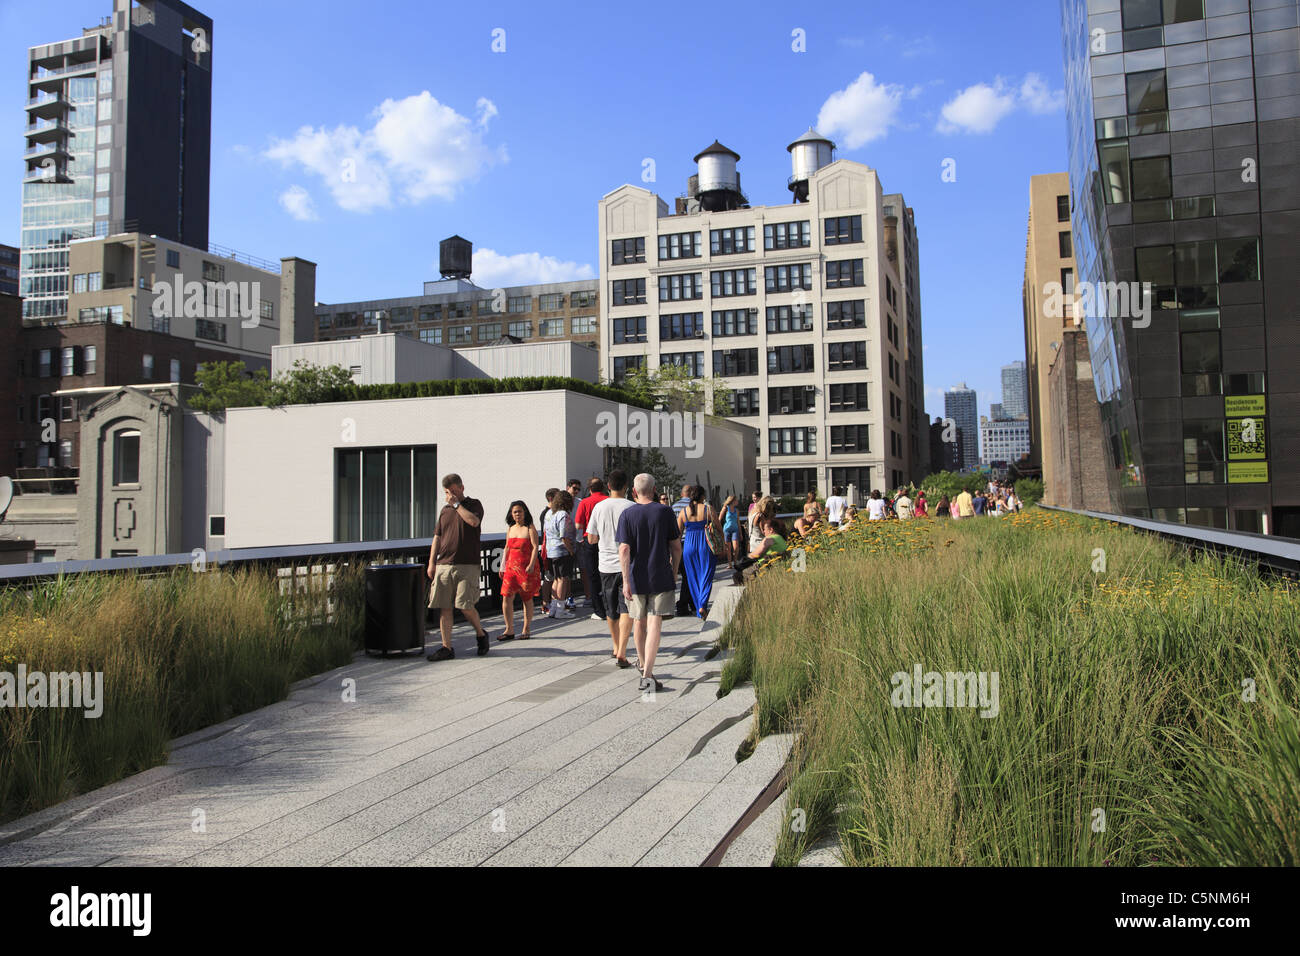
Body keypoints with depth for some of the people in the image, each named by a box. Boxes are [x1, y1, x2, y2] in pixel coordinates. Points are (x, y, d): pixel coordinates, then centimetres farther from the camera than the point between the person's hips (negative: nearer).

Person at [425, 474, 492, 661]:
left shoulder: (473, 504, 4)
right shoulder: (445, 510, 18)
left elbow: (473, 521, -18)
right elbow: (437, 537, 18)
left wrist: (456, 504, -10)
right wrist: (431, 563, 10)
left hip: (467, 565, -5)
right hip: (444, 565, 5)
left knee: (465, 606, -10)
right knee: (445, 607, 2)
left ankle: (481, 634, 17)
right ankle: (447, 648, 8)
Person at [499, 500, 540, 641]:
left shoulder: (530, 529, -5)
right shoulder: (510, 529, 13)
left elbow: (535, 547, -11)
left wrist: (531, 565, -21)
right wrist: (503, 565, 13)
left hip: (527, 567, -5)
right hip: (511, 566, 5)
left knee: (527, 598, 4)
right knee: (506, 597, -4)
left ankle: (527, 630, 14)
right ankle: (509, 630, 3)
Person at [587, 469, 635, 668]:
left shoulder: (599, 507, 0)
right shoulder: (631, 507, -10)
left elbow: (591, 539, 5)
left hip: (606, 565, 4)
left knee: (611, 610, 17)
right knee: (626, 609, -3)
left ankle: (616, 648, 32)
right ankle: (621, 653, -14)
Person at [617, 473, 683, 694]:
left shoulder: (627, 515, -3)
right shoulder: (665, 512, -2)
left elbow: (624, 549, -10)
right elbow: (676, 547, 1)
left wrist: (626, 581, -9)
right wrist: (674, 571, 14)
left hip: (637, 578, 1)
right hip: (661, 577, -1)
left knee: (639, 622, 17)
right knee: (655, 623, -5)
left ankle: (644, 666, 34)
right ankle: (648, 674, -15)